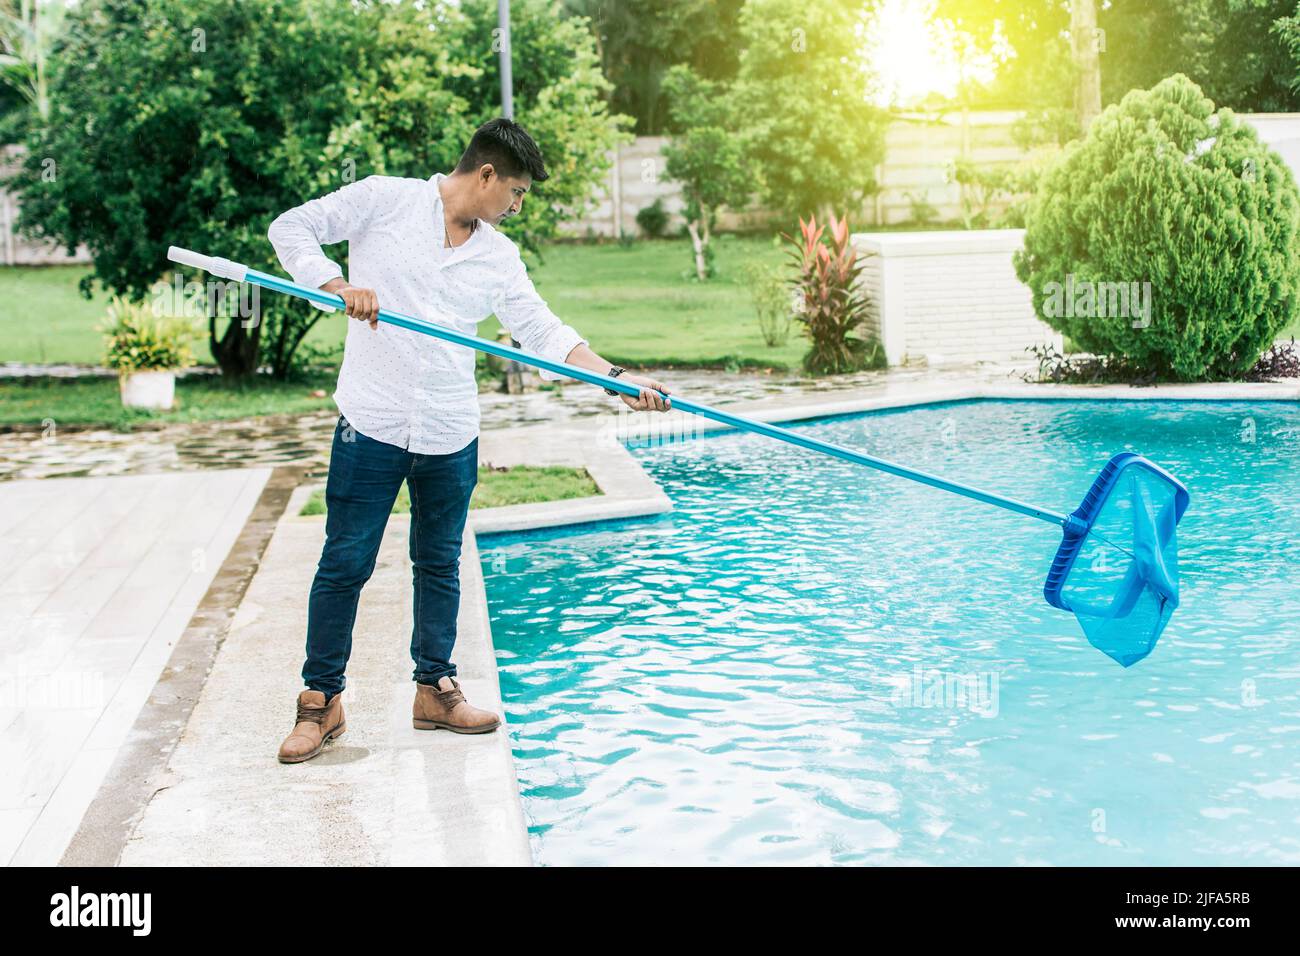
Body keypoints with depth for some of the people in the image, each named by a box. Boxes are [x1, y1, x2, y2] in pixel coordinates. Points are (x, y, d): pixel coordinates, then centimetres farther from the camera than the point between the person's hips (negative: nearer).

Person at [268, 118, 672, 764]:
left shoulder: (499, 257, 9)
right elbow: (291, 228, 0)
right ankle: (321, 700, 13)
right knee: (345, 565, 0)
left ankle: (435, 690, 27)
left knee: (440, 565, 14)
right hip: (371, 426, -4)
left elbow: (543, 332, 7)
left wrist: (618, 379, -3)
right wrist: (341, 287, -16)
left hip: (450, 437, 4)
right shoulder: (384, 201, -2)